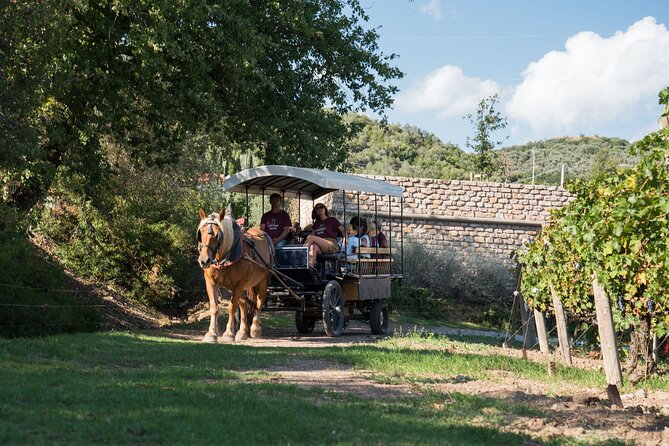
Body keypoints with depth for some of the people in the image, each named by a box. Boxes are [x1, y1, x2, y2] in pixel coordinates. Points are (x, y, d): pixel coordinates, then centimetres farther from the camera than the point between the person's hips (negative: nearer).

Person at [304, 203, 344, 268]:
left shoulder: (332, 220, 17)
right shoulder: (316, 223, 30)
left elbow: (343, 230, 9)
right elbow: (313, 234, 19)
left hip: (332, 246, -3)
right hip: (320, 247, 3)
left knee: (311, 237, -26)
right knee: (313, 247, -36)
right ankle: (310, 268, -55)